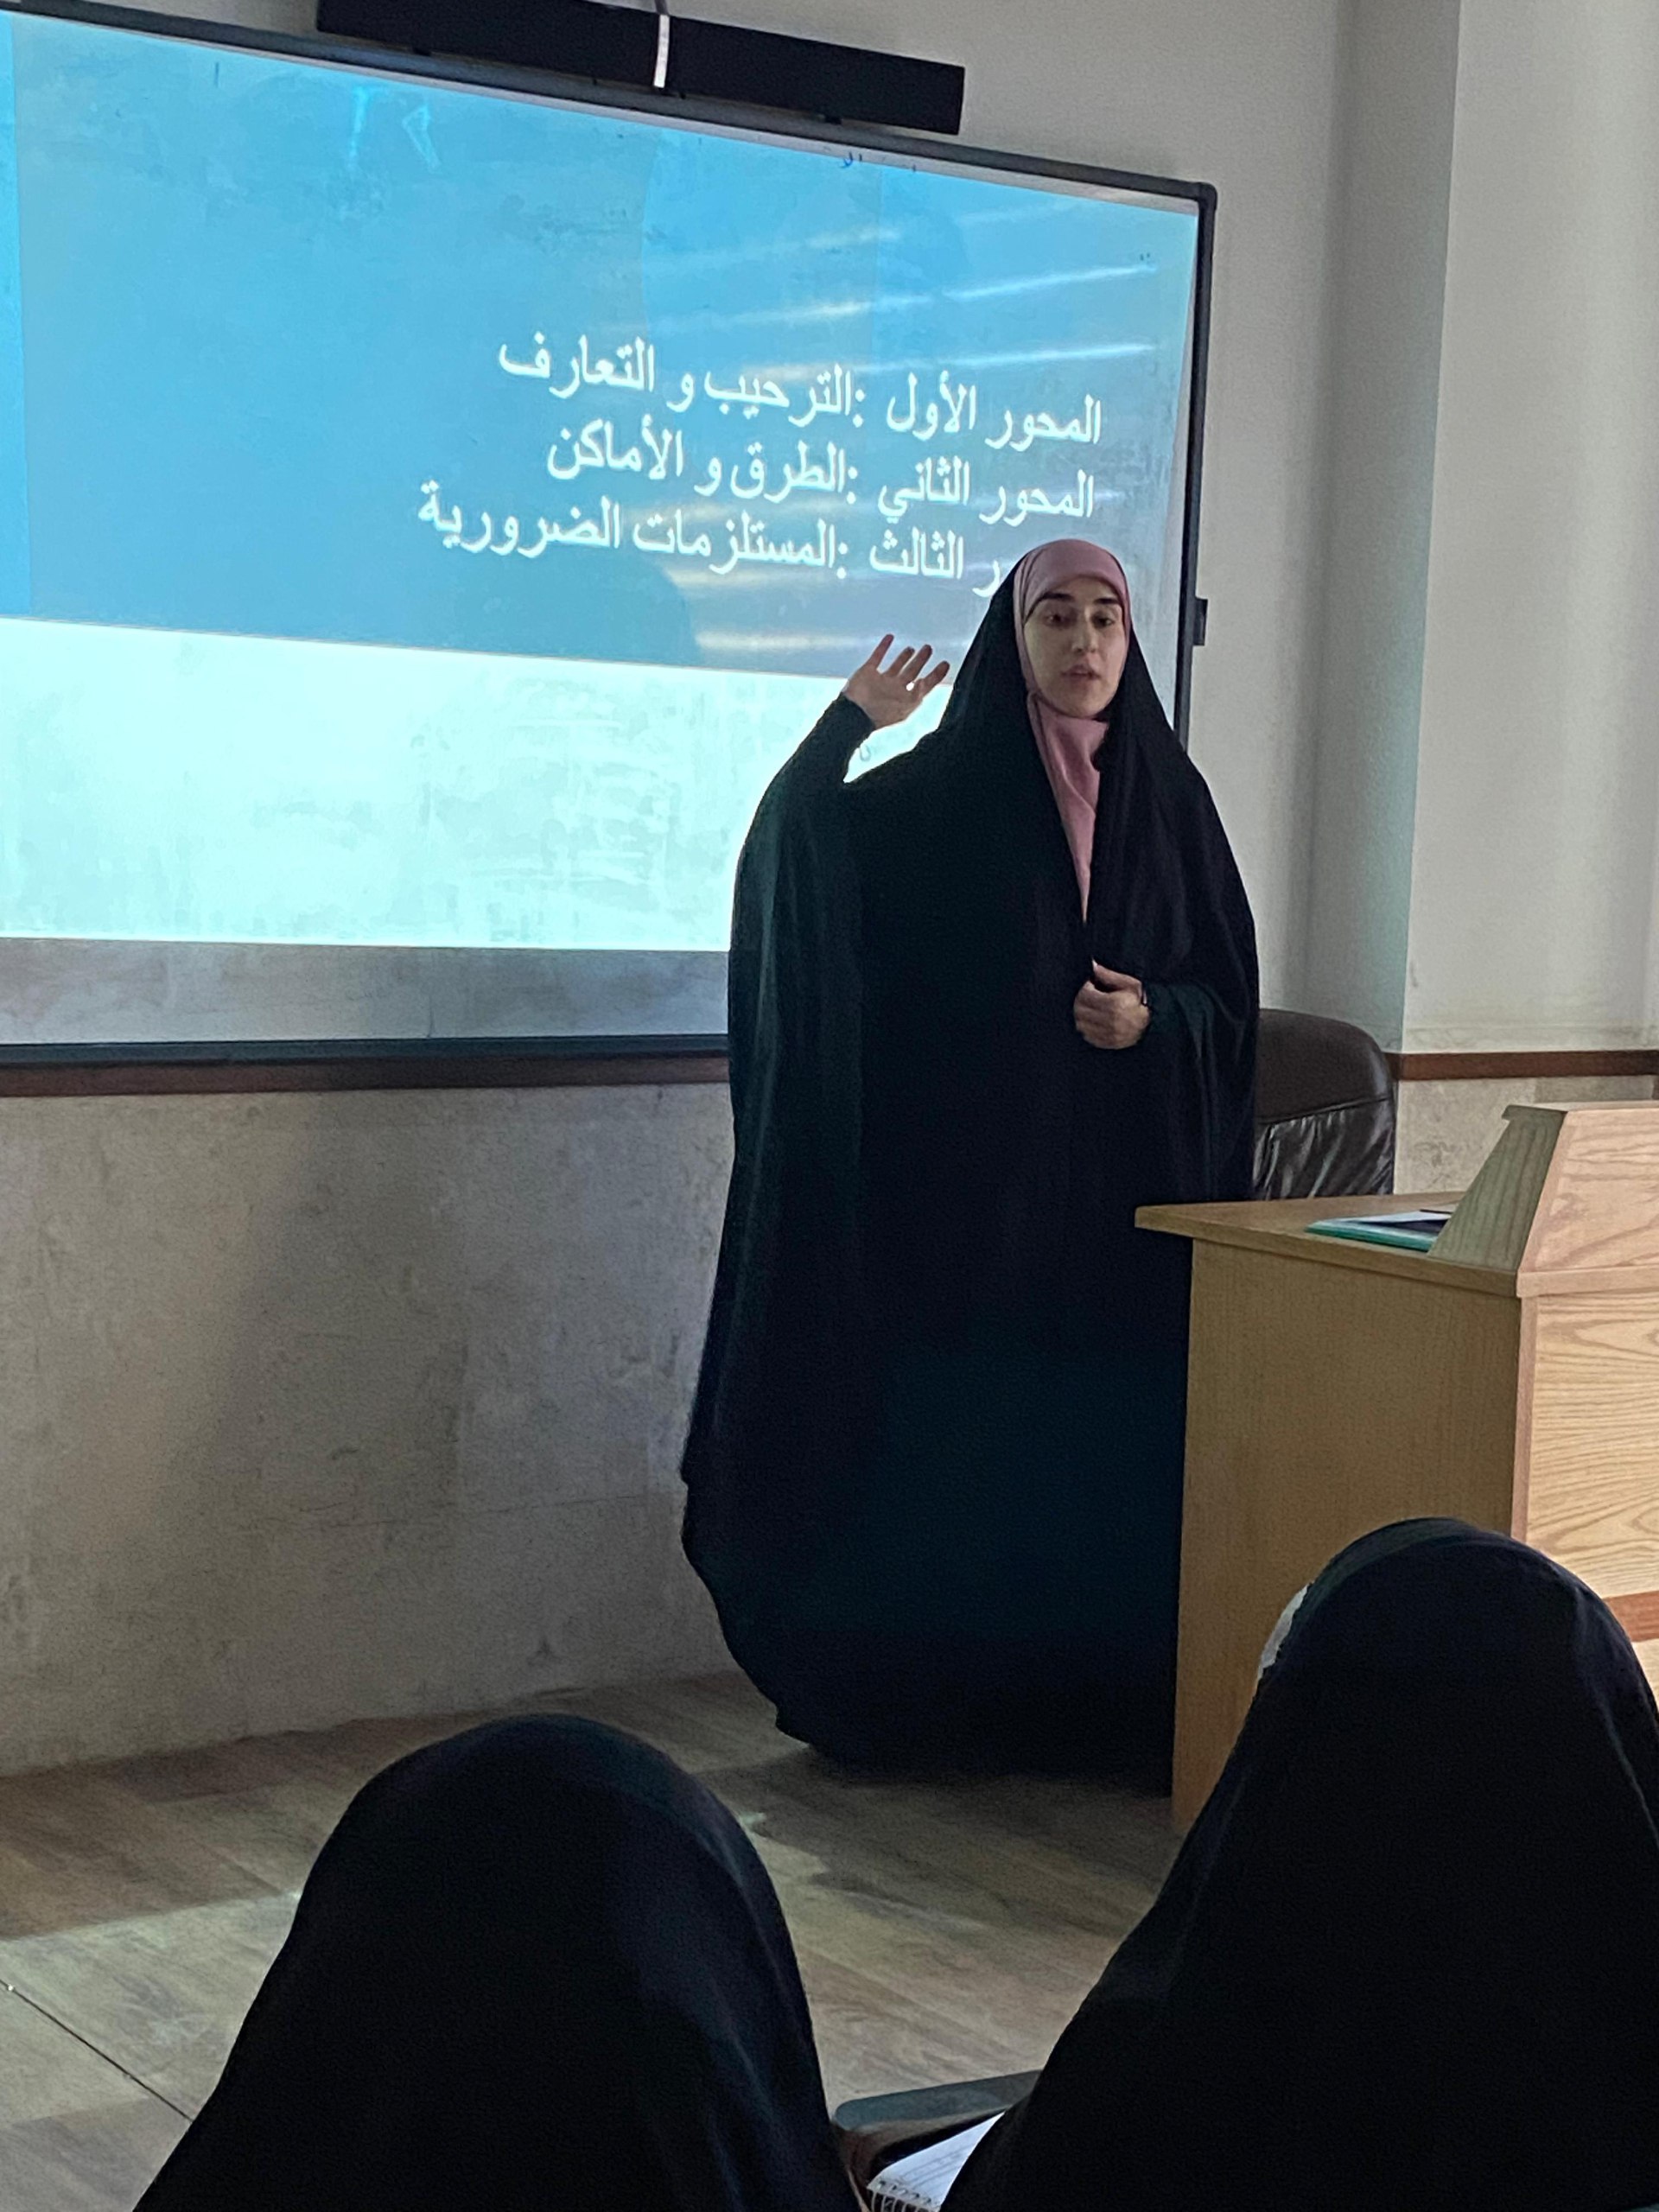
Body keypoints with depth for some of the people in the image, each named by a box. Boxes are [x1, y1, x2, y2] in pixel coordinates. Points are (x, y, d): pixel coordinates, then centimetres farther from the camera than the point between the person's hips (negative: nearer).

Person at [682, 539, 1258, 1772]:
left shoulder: (1169, 798, 9)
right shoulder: (939, 793, 1)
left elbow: (1230, 997, 10)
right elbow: (791, 866, -12)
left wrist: (1154, 1019, -10)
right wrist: (846, 728, -20)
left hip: (1125, 1192, 2)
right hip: (966, 1183, -2)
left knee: (1109, 1450, 1)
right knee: (953, 1441, -2)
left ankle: (1102, 1705, 13)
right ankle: (930, 1702, 9)